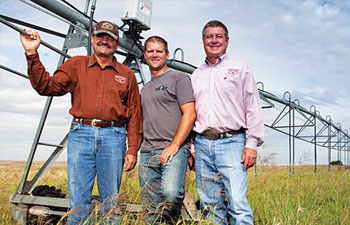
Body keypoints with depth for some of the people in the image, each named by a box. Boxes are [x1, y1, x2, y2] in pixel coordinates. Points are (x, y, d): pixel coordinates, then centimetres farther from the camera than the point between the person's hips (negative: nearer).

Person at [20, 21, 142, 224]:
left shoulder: (126, 74, 14)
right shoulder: (76, 65, 15)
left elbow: (134, 114, 9)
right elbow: (47, 86, 4)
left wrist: (133, 150, 2)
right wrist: (32, 54, -7)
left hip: (113, 136, 0)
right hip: (81, 133, 0)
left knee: (111, 201, 5)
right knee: (78, 201, 1)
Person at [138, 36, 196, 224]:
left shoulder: (179, 78, 5)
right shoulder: (145, 88, 26)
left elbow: (189, 114, -6)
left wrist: (174, 146, -14)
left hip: (173, 150, -6)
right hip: (147, 154, 6)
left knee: (170, 193, -29)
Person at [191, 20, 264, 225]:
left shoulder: (240, 68, 9)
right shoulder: (196, 75, 20)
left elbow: (253, 109, 3)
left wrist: (252, 144, -7)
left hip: (231, 143, -4)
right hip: (202, 144, 4)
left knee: (238, 204, -12)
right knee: (210, 205, 5)